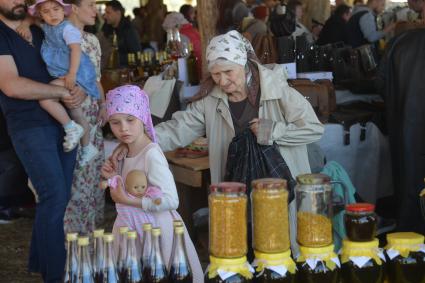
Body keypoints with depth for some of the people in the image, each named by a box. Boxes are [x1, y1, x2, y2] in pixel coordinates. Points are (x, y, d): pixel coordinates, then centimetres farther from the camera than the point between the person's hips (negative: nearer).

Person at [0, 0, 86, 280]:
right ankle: (55, 273, 3)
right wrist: (62, 92, -15)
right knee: (55, 196, -9)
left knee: (61, 196, 8)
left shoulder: (40, 33, 15)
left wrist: (80, 89, -4)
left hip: (62, 122, 6)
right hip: (30, 126, -6)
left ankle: (40, 261, 22)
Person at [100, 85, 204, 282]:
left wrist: (128, 201, -25)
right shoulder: (125, 152, 4)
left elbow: (171, 201, -28)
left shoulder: (152, 154, -21)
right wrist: (114, 178, -1)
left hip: (156, 228, -8)